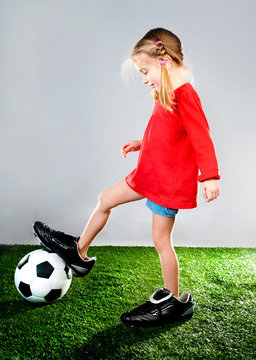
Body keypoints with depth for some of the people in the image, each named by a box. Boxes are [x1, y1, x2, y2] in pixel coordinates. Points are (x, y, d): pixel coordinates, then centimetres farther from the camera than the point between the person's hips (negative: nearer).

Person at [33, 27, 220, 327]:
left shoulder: (184, 95, -20)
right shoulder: (166, 95, 9)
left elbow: (201, 136, -25)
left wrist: (210, 176, -28)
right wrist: (141, 144, 21)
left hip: (169, 180, -10)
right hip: (149, 173, 10)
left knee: (160, 240, 1)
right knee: (105, 199, 16)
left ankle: (175, 301, 20)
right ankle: (79, 252, 34)